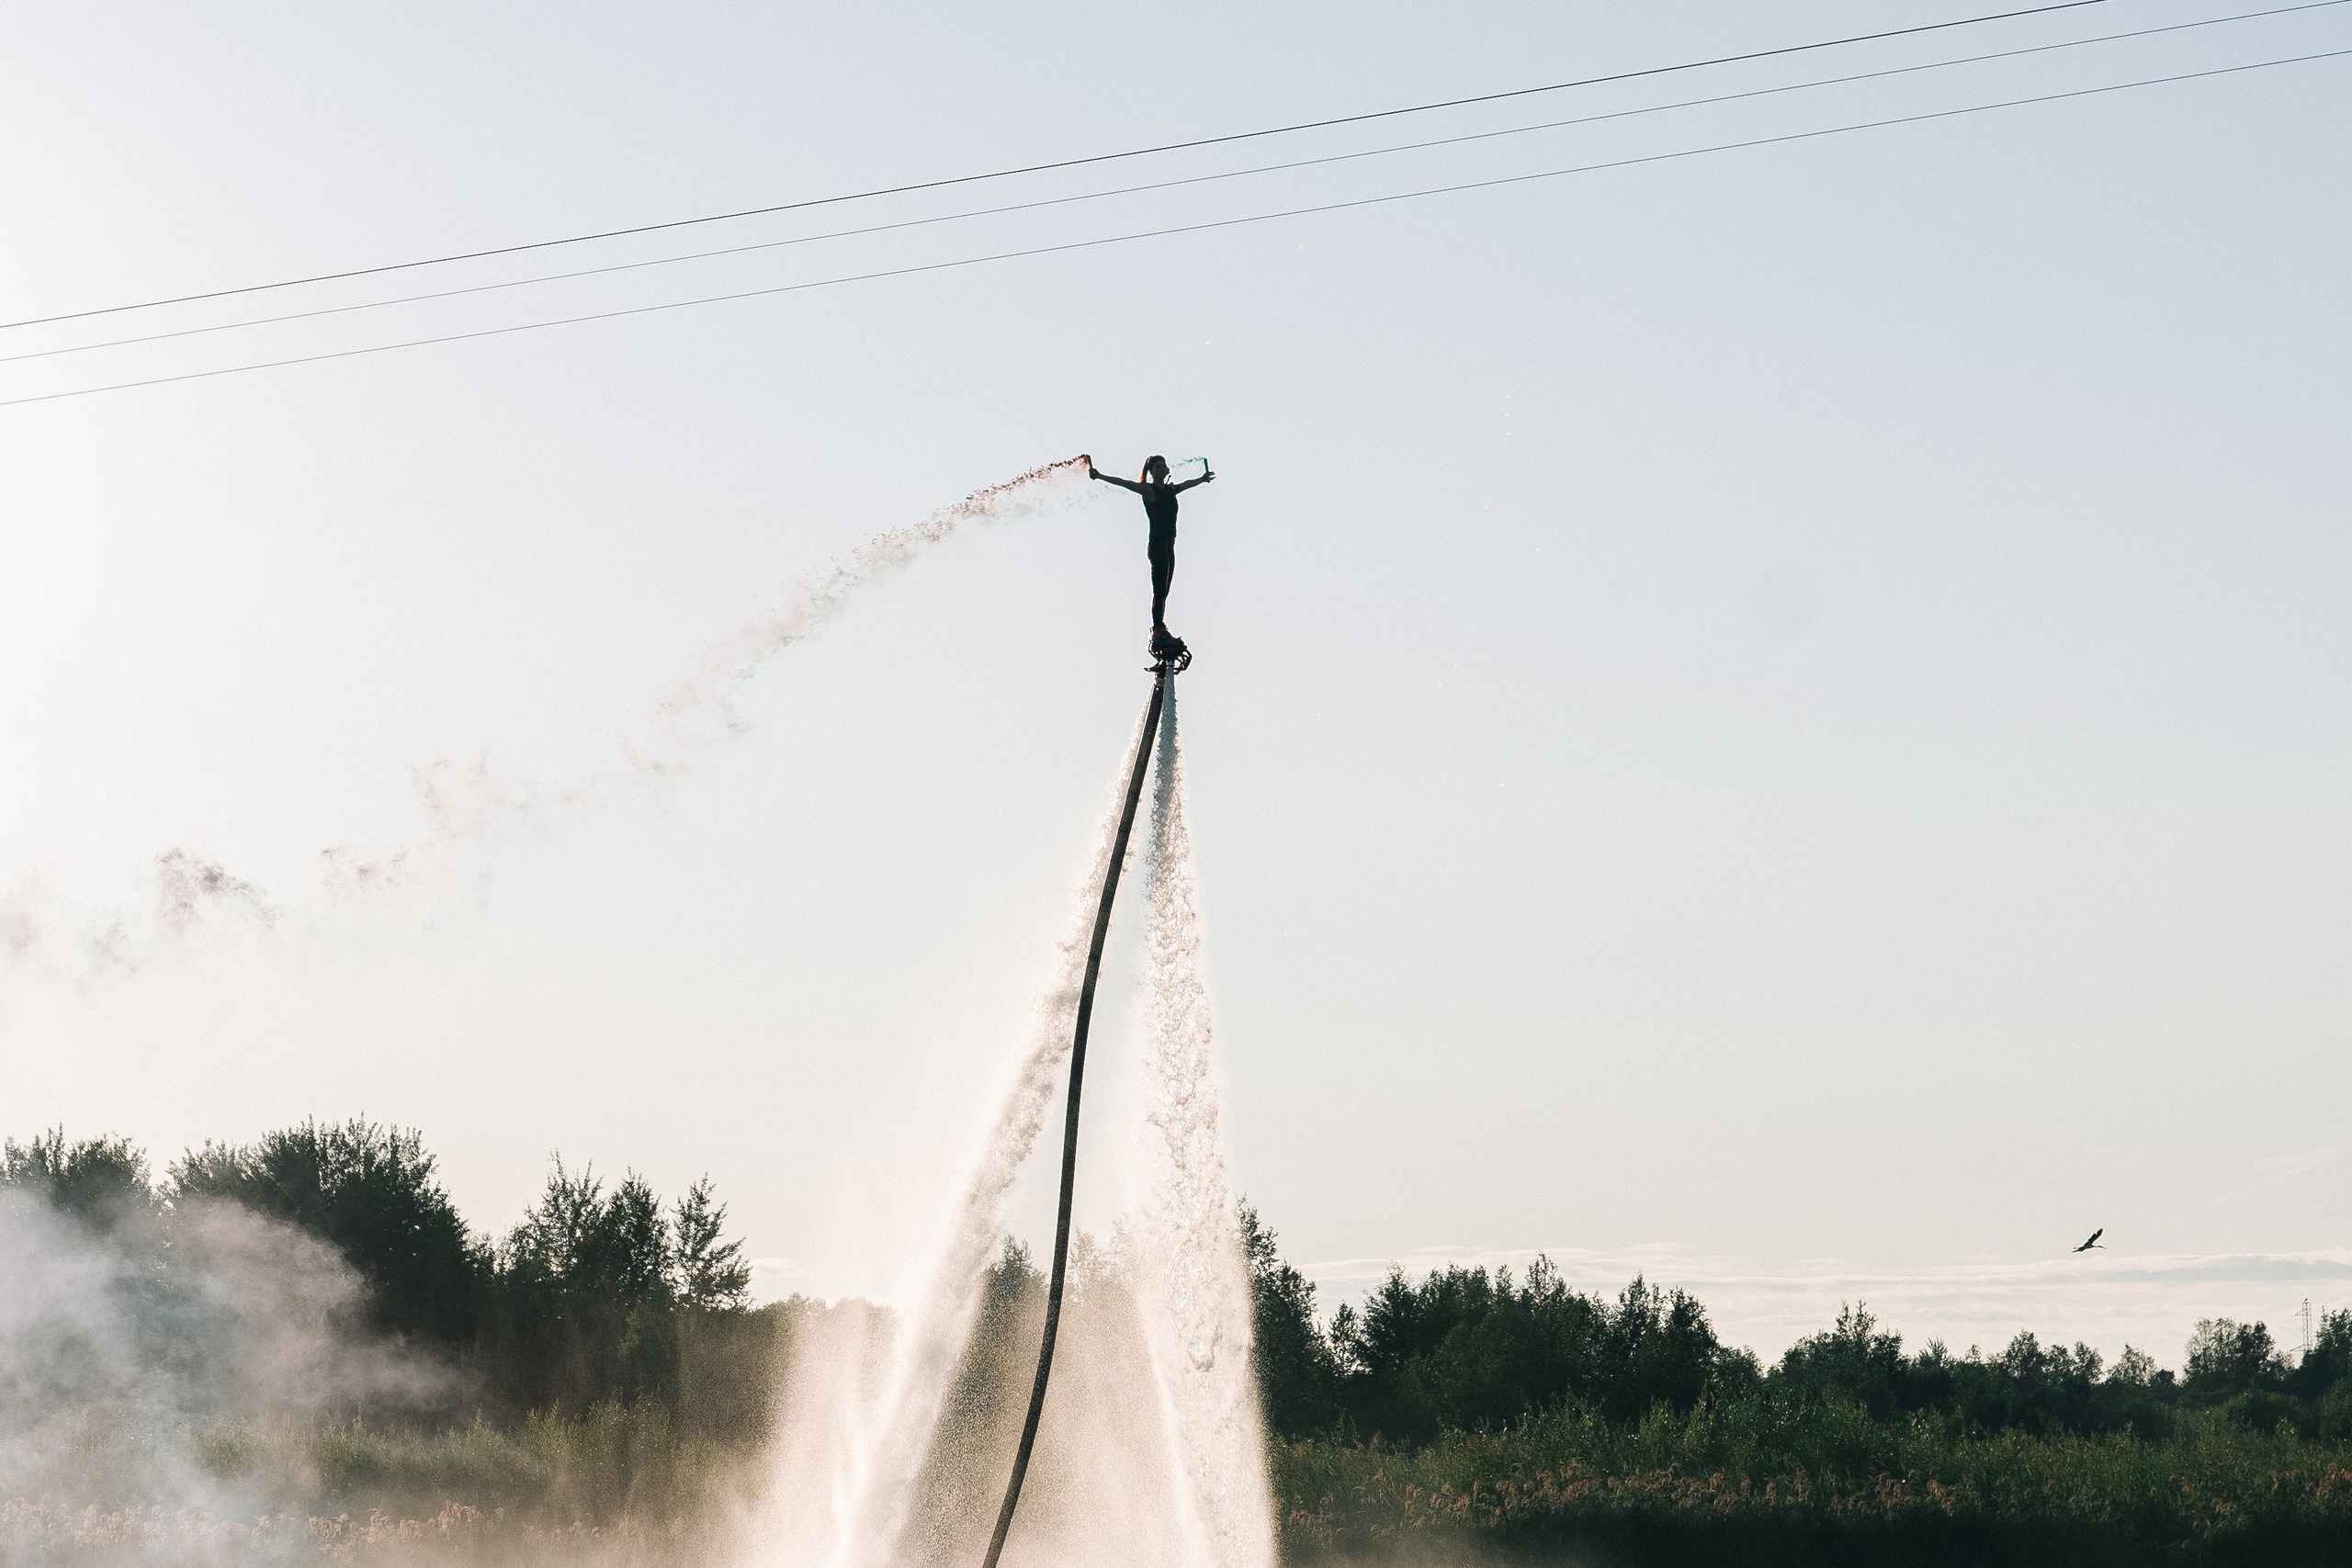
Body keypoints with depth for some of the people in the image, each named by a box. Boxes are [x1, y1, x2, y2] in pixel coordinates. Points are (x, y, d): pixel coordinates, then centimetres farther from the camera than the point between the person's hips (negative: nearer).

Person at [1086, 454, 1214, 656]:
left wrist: (1203, 479, 54)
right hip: (1157, 545, -8)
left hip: (1168, 546, 8)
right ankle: (1158, 633, -17)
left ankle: (1159, 632, 11)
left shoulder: (1171, 490, 15)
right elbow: (1123, 483, -18)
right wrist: (1100, 476, -32)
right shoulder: (1148, 490, -6)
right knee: (1159, 591, -13)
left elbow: (1188, 484, 35)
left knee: (1163, 592, 8)